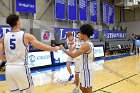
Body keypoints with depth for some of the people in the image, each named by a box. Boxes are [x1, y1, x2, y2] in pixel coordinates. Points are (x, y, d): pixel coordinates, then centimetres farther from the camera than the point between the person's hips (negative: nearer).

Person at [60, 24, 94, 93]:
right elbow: (92, 57, 18)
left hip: (87, 69, -10)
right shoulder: (89, 43, 10)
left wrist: (63, 49, -18)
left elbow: (73, 55, -31)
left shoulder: (86, 45, -23)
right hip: (85, 68, 10)